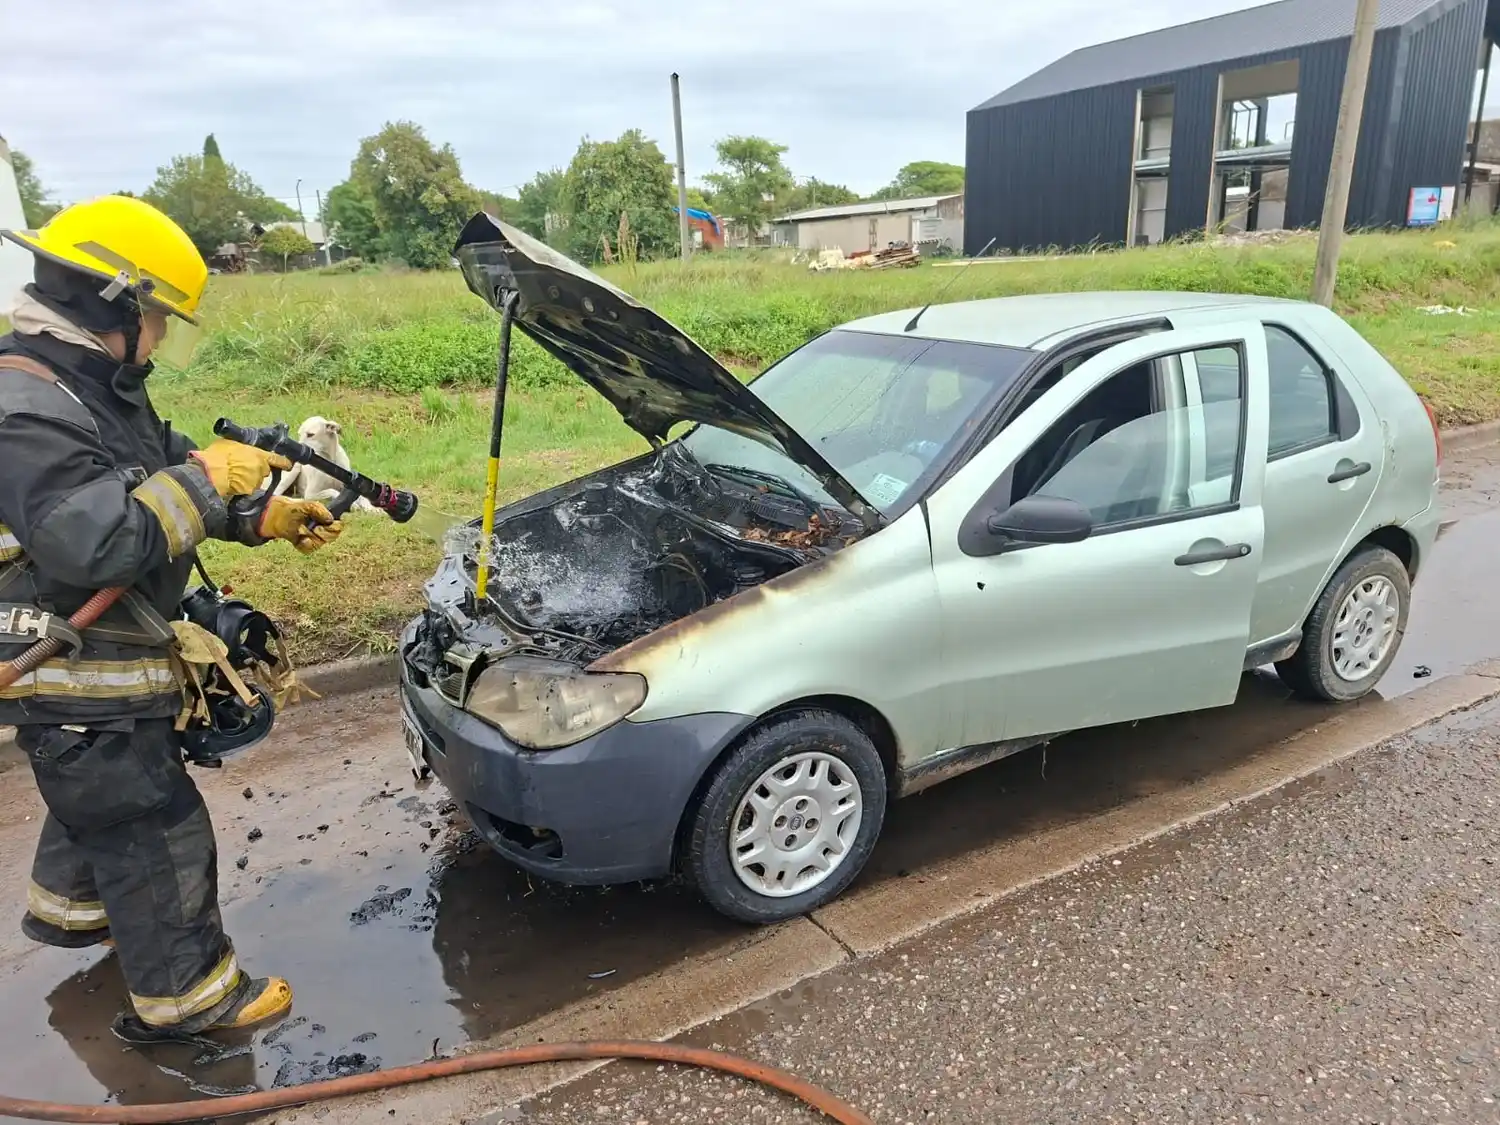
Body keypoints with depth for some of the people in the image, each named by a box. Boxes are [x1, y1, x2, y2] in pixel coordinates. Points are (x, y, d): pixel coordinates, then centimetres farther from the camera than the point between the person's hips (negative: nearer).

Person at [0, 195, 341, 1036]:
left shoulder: (94, 387, 7)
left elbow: (164, 477, 15)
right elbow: (94, 545, -36)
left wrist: (269, 517, 7)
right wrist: (207, 479, -28)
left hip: (105, 657, 10)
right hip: (71, 676, -10)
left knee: (103, 795, 30)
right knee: (158, 833, 1)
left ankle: (68, 908, 54)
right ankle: (189, 994, 16)